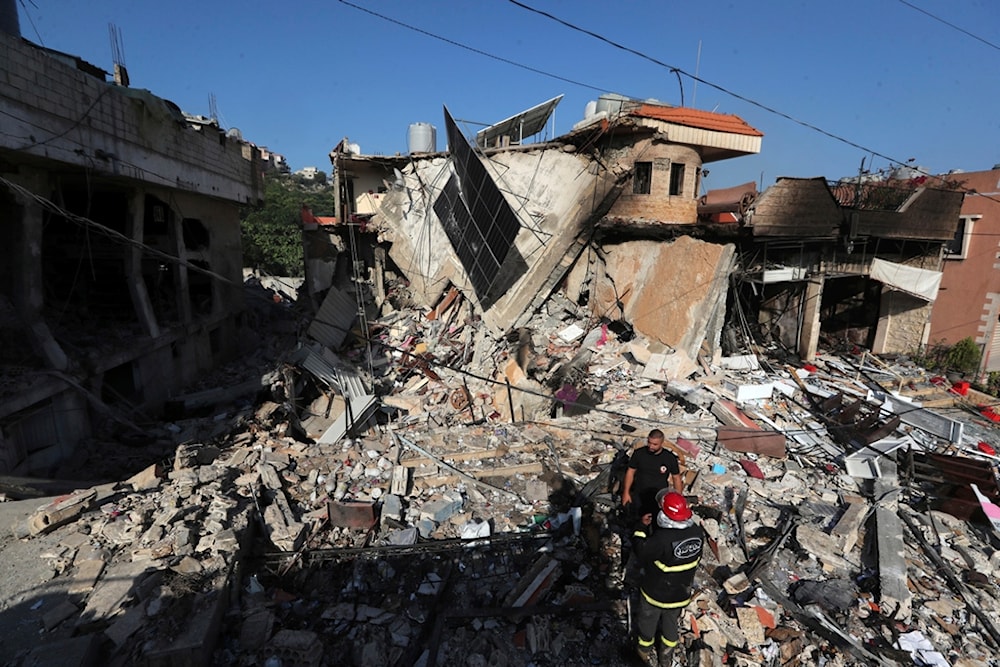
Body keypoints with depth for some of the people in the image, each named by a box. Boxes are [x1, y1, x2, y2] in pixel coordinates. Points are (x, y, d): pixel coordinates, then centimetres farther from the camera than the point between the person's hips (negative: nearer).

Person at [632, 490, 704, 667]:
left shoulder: (661, 539, -40)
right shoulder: (697, 532, -21)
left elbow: (641, 552, -22)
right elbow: (697, 560, -3)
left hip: (655, 592, -4)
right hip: (681, 593, 5)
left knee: (648, 622, 25)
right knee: (671, 623, 31)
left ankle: (646, 652, 50)